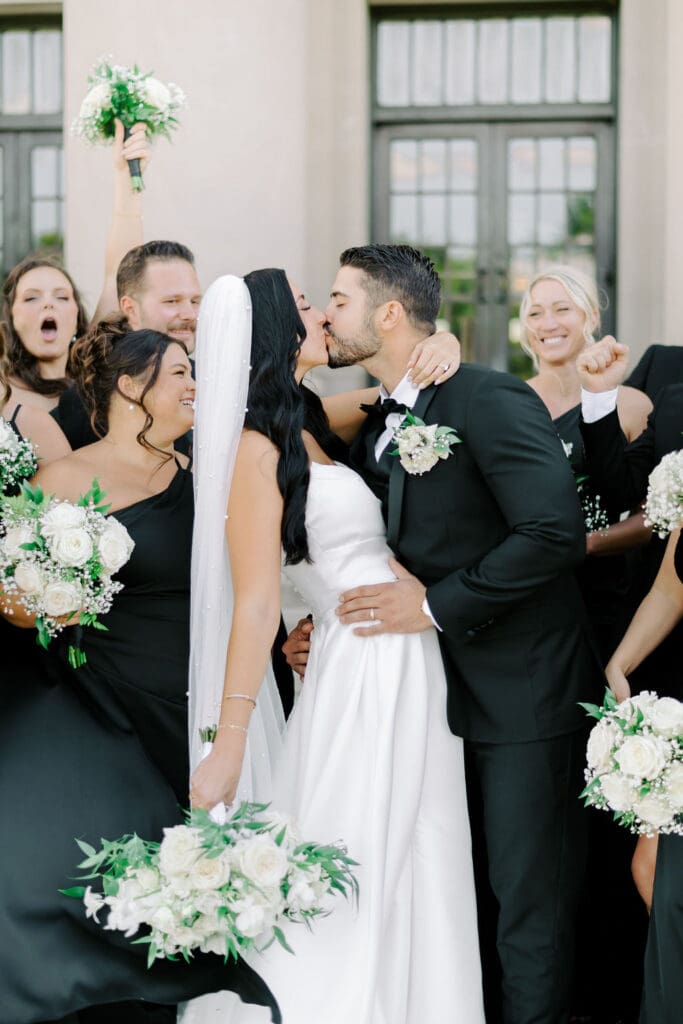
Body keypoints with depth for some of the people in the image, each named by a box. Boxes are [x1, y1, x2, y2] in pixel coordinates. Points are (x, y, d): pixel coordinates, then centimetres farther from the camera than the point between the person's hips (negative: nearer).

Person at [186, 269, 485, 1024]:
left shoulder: (314, 425, 12)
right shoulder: (257, 448, -11)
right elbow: (256, 601, -16)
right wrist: (227, 747, -19)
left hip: (411, 664, 8)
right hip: (363, 669, -8)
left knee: (409, 875, 12)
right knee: (352, 883, -4)